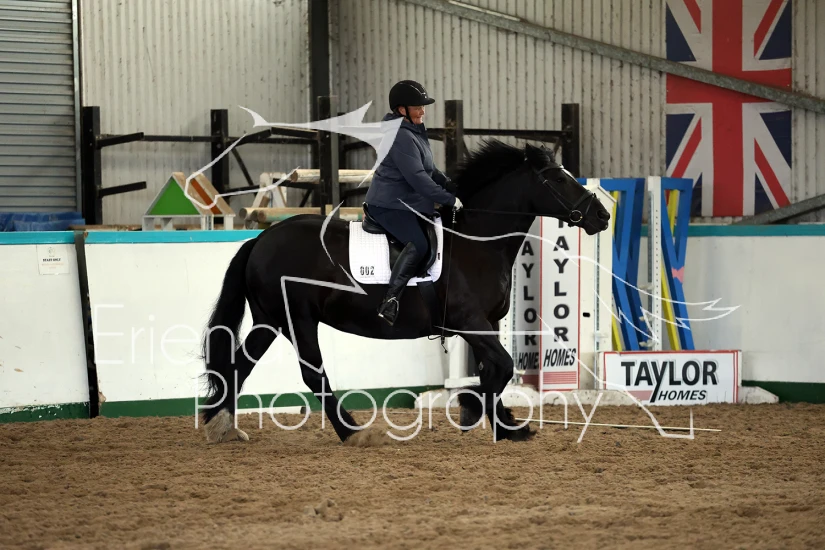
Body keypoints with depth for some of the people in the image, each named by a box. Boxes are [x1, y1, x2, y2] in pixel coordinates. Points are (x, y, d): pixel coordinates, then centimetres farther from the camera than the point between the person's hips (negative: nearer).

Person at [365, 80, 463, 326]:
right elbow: (417, 177, -26)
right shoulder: (401, 136, -20)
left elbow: (428, 168, 24)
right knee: (418, 245, -30)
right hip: (389, 204, -11)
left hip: (409, 201, 11)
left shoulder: (414, 130, 14)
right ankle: (390, 302, -36)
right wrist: (449, 199, -22)